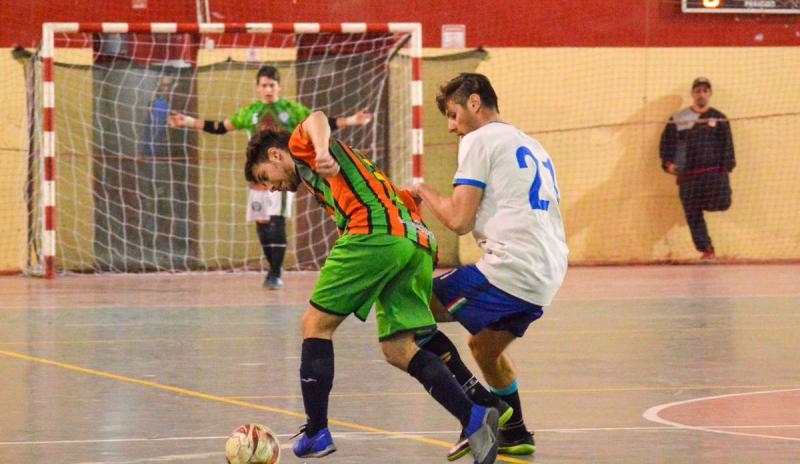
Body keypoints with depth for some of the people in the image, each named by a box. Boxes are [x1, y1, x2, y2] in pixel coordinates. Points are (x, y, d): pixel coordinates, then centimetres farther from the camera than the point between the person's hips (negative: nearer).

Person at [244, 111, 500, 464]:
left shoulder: (301, 146, 16)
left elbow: (316, 119, -10)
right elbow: (407, 197, 32)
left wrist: (321, 150, -29)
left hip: (377, 234, -8)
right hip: (417, 242, 9)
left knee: (315, 324, 3)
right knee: (398, 351, 5)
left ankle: (316, 433, 2)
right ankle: (474, 418, -11)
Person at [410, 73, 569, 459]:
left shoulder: (480, 139, -2)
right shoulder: (531, 146, 25)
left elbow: (459, 220, -9)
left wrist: (424, 191, 9)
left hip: (510, 269, -9)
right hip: (548, 278, 9)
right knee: (483, 346, 29)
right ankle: (514, 435, 31)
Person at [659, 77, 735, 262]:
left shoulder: (719, 119, 10)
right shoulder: (678, 119, 10)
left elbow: (727, 144, 7)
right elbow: (667, 141, 12)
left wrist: (726, 167, -4)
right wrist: (668, 162, -3)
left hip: (713, 170, -1)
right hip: (687, 174, 1)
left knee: (721, 203, -23)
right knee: (692, 214, 0)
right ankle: (707, 250, 10)